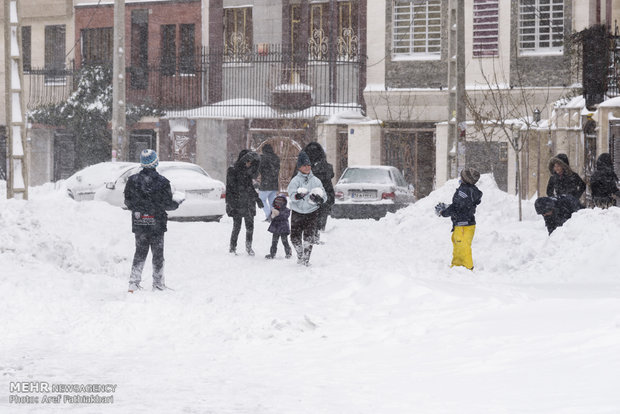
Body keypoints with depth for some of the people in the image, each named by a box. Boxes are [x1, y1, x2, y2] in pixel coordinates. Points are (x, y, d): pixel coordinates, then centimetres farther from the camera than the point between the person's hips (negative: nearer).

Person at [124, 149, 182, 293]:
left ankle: (134, 282, 5)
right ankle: (158, 283, 15)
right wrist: (178, 201, 11)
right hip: (157, 223, -2)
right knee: (158, 253, 10)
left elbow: (128, 202, 2)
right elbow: (167, 204, -9)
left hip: (139, 223, 2)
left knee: (140, 252, 13)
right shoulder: (162, 182, -14)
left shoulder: (132, 180, -6)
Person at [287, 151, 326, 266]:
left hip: (312, 213, 0)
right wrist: (298, 196, -38)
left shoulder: (316, 181, 6)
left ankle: (306, 258, -7)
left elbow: (324, 197, 6)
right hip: (297, 212, 0)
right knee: (295, 237, 3)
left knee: (309, 236, -13)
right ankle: (300, 255, 28)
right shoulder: (295, 181, -2)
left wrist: (319, 199, -17)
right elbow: (292, 195, -16)